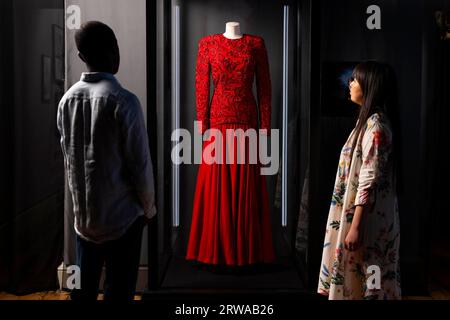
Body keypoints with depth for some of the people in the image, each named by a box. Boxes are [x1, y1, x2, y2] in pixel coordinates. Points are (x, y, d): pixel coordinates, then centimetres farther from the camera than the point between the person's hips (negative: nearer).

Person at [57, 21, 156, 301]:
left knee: (83, 287, 17)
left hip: (83, 214, 6)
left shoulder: (67, 99, 0)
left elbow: (68, 157, 9)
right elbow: (140, 162, -14)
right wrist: (149, 205, 1)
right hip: (122, 215, -6)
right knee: (119, 290, 6)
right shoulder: (123, 101, -18)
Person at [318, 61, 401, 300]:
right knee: (363, 280, 16)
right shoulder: (371, 121, 13)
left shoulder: (375, 126, -18)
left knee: (362, 283, 1)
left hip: (368, 221, -10)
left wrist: (355, 227, -22)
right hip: (367, 216, 10)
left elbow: (369, 182, -22)